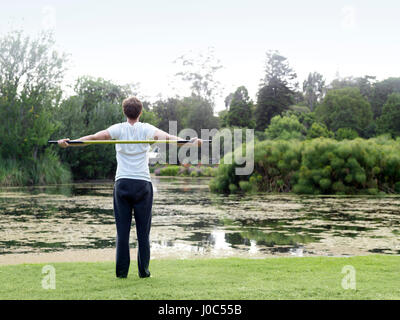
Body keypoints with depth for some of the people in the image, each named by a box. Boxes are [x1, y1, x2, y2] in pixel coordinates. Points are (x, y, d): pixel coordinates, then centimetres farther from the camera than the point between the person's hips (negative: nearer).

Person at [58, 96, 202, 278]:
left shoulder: (118, 129, 4)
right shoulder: (147, 129, 3)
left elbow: (94, 137, -4)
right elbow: (166, 137, -12)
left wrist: (69, 143, -6)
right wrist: (190, 142, -23)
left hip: (122, 184, 1)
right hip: (143, 184, -1)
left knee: (122, 230, 4)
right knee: (143, 231, 5)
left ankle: (121, 271, 4)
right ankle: (143, 271, 7)